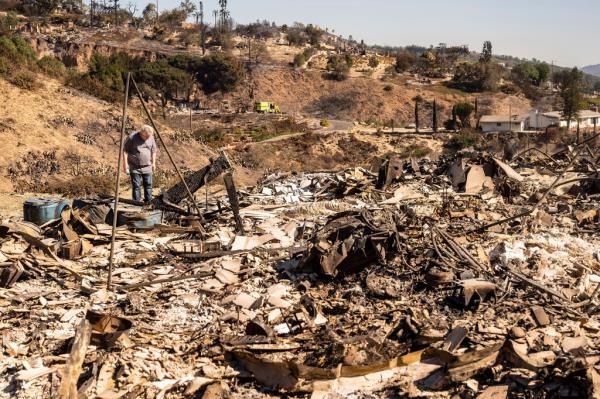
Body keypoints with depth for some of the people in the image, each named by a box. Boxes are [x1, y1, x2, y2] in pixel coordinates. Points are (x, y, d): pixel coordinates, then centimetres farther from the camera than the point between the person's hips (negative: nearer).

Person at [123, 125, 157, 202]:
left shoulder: (151, 138, 1)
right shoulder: (132, 138, -14)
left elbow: (153, 150, 14)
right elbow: (125, 150, -8)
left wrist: (153, 163, 12)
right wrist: (125, 163, -10)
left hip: (147, 167, 4)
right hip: (135, 167, -4)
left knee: (148, 185, 7)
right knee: (136, 186, -2)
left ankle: (148, 201, 17)